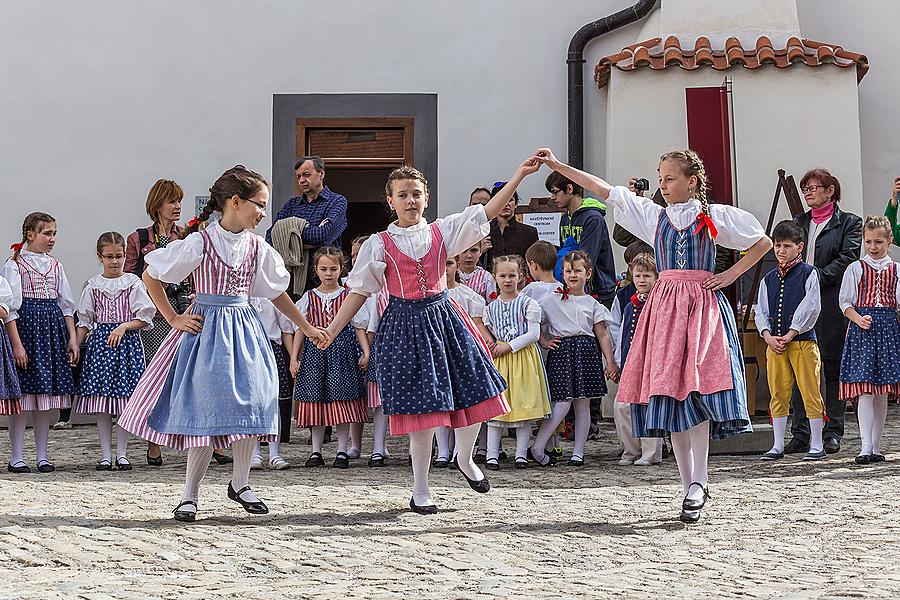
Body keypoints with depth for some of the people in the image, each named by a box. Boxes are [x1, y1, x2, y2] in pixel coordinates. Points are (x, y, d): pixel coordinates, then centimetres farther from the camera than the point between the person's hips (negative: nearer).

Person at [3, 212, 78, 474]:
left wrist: (72, 338, 8)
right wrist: (16, 344, -15)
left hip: (52, 328, 5)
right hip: (25, 326, -5)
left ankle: (42, 456, 13)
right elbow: (9, 307, -9)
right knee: (23, 396, -5)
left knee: (46, 394, 7)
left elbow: (66, 304, 16)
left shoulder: (55, 265, 13)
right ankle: (16, 458, 2)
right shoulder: (14, 265, -5)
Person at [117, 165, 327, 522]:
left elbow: (276, 292, 21)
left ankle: (240, 484, 14)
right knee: (207, 411, -7)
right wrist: (174, 319, -4)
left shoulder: (257, 248, 7)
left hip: (244, 330, 5)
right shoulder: (200, 243, -10)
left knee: (252, 402, -4)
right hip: (207, 329, -5)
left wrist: (306, 327, 22)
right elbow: (150, 277, -3)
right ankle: (190, 495, 4)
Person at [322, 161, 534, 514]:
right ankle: (420, 491, 10)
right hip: (405, 324, -3)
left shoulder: (442, 232, 6)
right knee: (423, 406, -4)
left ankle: (465, 459, 30)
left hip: (442, 317, 3)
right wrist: (330, 331, -4)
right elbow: (359, 291, 2)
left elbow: (487, 212, 2)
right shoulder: (380, 244, 1)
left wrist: (519, 175, -5)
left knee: (474, 392, 0)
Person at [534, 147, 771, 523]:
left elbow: (763, 242, 12)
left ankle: (698, 481, -19)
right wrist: (557, 166, 6)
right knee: (670, 392, -1)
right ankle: (690, 485, 5)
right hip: (665, 308, 4)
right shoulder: (654, 216, 14)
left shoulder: (716, 216, 7)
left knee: (697, 385, -19)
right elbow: (602, 189, 10)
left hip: (702, 307, -3)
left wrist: (730, 275, 2)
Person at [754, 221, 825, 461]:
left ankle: (817, 445, 3)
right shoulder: (768, 279, 14)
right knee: (778, 394, 7)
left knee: (810, 393, -2)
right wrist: (769, 336, -6)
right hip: (775, 343, 5)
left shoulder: (808, 274, 0)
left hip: (802, 340, -5)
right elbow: (761, 311, 12)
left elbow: (811, 307, -8)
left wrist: (790, 335, -12)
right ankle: (778, 446, 12)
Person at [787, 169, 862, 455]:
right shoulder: (799, 222, 20)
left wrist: (815, 278, -14)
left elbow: (847, 258, -6)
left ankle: (833, 432, 5)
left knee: (833, 367, -1)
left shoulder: (849, 223, 6)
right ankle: (800, 434, 2)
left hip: (831, 304, -4)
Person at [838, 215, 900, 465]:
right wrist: (858, 319, -14)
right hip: (862, 330, -2)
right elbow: (845, 302, 3)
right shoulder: (856, 269, 5)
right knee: (865, 391, -11)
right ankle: (866, 447, -14)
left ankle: (876, 446, 12)